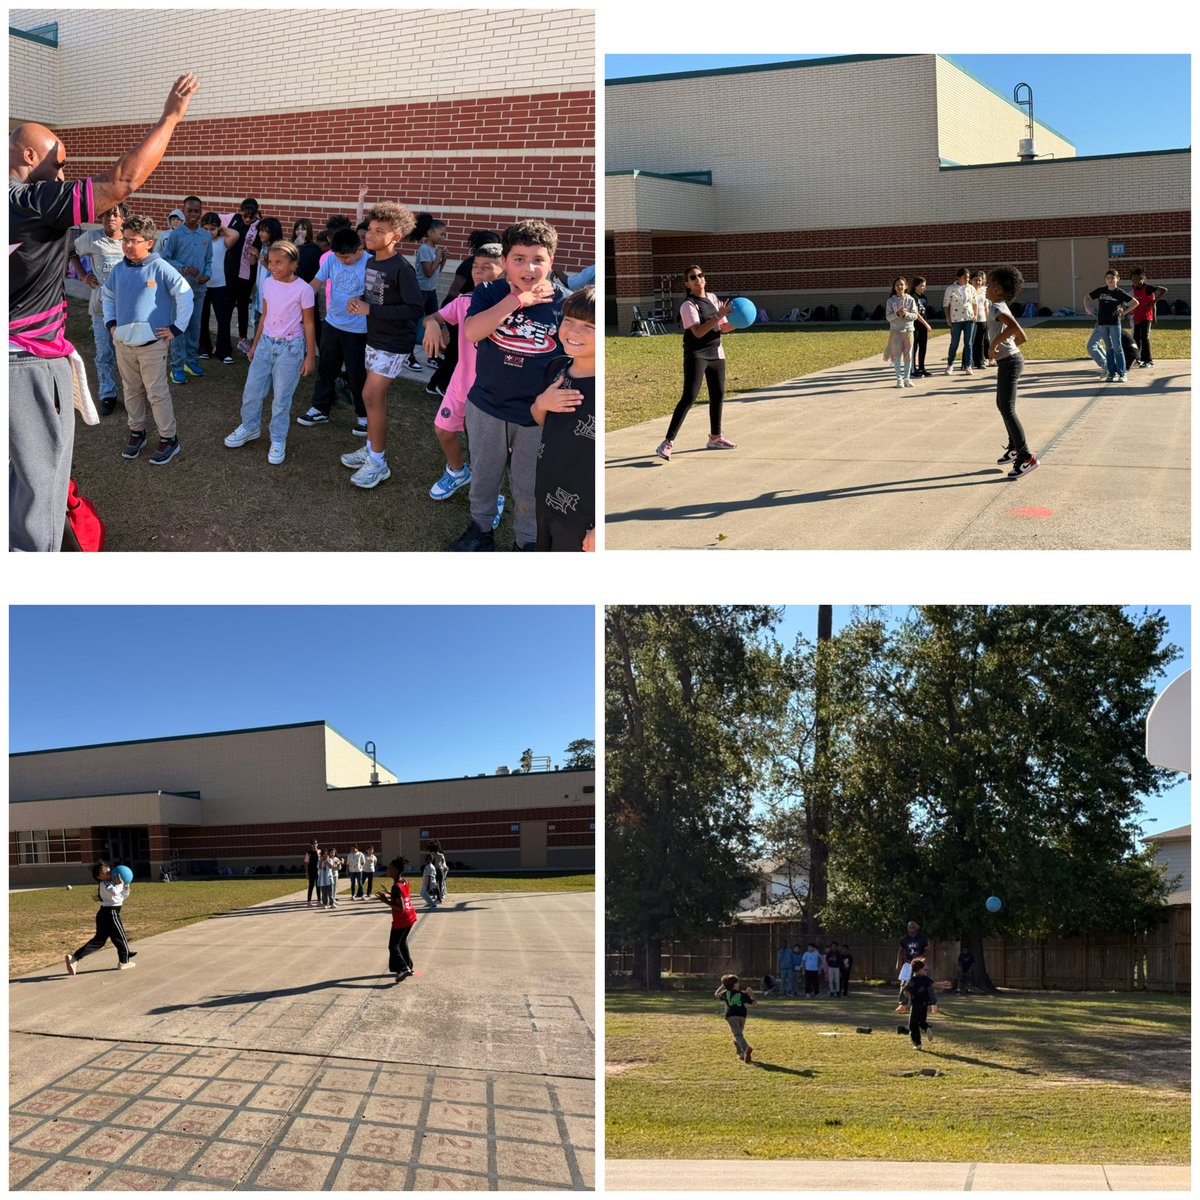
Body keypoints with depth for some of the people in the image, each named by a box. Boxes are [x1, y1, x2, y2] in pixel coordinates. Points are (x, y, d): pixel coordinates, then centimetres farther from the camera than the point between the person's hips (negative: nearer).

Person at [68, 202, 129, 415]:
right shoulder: (92, 238, -4)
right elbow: (70, 253, 13)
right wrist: (84, 276, 5)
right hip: (101, 305, 0)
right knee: (105, 353, 4)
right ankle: (107, 395, 15)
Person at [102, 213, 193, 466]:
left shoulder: (160, 268, -13)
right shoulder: (119, 269, 4)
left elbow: (185, 295, -11)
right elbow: (107, 296, 22)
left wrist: (177, 328, -10)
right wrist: (110, 323, 11)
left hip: (152, 343, -5)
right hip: (123, 343, 5)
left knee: (157, 393, 0)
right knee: (132, 391, 15)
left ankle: (169, 438, 11)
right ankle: (136, 432, 31)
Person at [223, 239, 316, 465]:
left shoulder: (303, 289, -14)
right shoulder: (268, 284, 1)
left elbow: (308, 324, -7)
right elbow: (265, 316, 13)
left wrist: (310, 356, -6)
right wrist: (255, 344, 17)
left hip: (290, 347, -5)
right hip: (266, 342, 5)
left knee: (282, 396, 2)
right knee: (252, 389, 10)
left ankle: (278, 440, 16)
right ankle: (250, 427, 32)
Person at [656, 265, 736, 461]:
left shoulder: (713, 298, 11)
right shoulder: (688, 305, -12)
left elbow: (723, 327, 16)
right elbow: (698, 332, -24)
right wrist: (719, 316, -30)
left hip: (716, 353, 7)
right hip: (696, 355, -7)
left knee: (718, 395, 12)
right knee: (689, 398, -15)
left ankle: (715, 437, 29)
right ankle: (668, 443, -16)